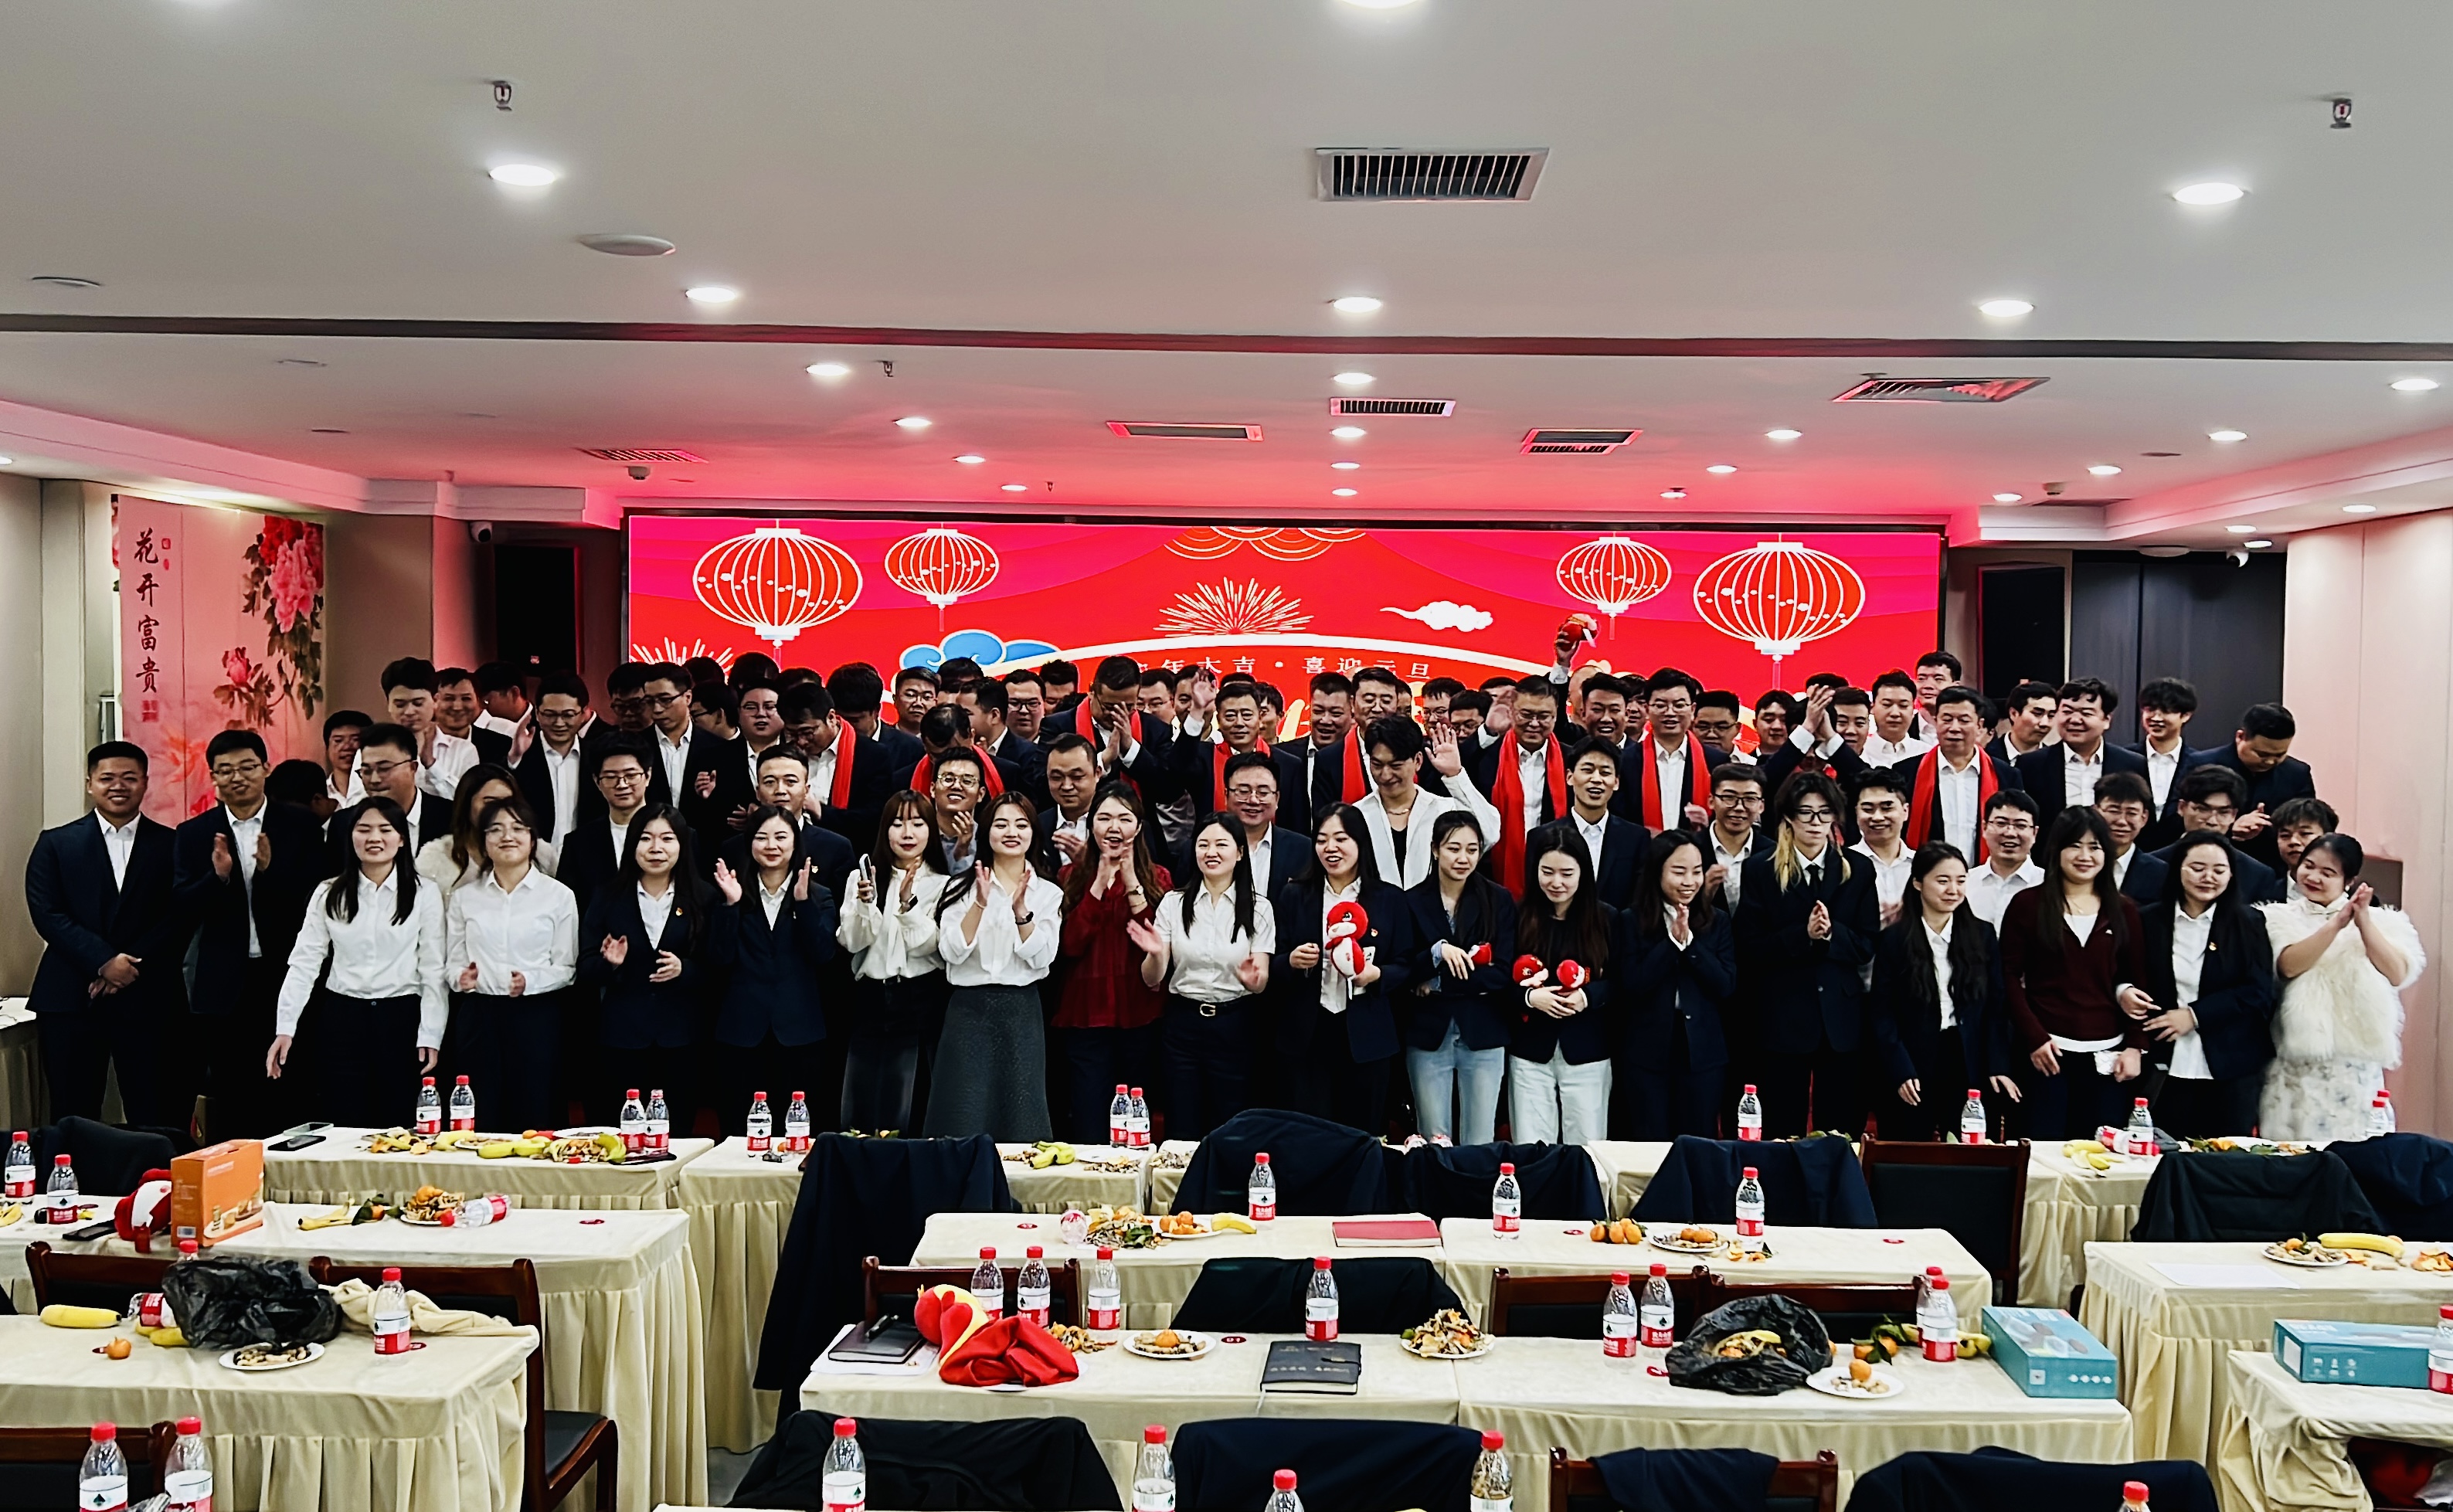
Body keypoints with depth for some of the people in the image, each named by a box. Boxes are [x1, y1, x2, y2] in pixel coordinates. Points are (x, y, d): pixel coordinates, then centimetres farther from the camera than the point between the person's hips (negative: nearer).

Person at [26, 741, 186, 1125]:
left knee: (155, 1119, -1)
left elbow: (180, 919, 0)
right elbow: (47, 914, -1)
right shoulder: (55, 844, 9)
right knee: (73, 1118, 3)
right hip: (71, 1000, 1)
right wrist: (104, 962, -13)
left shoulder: (172, 845, 8)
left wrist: (133, 968, -12)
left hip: (148, 999, -1)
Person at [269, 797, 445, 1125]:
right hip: (342, 1019, 1)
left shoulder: (424, 895, -1)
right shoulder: (329, 893, 4)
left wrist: (430, 1036, -6)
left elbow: (433, 971, -1)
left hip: (401, 1020, -1)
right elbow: (304, 962, 2)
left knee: (398, 1130, 5)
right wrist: (285, 1028, -5)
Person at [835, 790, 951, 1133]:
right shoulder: (863, 877, 8)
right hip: (870, 999, 3)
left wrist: (908, 903, -21)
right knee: (857, 1117, 5)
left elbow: (926, 945, -8)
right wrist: (864, 902, -16)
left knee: (906, 1115, -1)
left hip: (919, 1003, -3)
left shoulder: (942, 884, 0)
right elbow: (852, 941, 0)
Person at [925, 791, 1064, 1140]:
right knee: (963, 1124, -2)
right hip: (969, 1009, -1)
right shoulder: (963, 886, 4)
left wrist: (1020, 909, -16)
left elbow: (1041, 959, -5)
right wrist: (981, 903, -17)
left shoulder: (1048, 893, 6)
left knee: (1019, 1122, 3)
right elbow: (952, 952, -7)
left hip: (1021, 1012, 1)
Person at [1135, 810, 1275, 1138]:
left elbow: (1262, 983, -3)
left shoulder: (1258, 908, 0)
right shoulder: (1173, 903, 3)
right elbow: (1152, 980, 2)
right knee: (1181, 1135, 5)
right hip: (1182, 1025, 1)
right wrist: (1155, 954, -20)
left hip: (1235, 1027, -1)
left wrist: (1252, 978, -27)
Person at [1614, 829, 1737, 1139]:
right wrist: (1672, 941, -16)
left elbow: (1727, 986, -5)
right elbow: (1630, 985, -12)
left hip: (1702, 1051, 2)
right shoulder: (1630, 921, -2)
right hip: (1646, 1050, -1)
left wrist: (1689, 941, -14)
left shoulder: (1718, 921, 5)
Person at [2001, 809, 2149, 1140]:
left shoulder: (2123, 911, 10)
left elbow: (2138, 982, 11)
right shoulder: (2027, 905, 1)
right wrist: (2035, 1037, -9)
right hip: (2045, 1050, -2)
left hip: (2106, 1054, 3)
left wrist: (2135, 1046, 1)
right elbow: (2009, 977, -1)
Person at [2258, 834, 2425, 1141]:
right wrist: (2337, 923, -18)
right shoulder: (2282, 918, 6)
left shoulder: (2378, 920, 8)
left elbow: (2397, 975, -6)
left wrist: (2364, 923, -14)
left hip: (2357, 1068, 1)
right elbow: (2290, 966, -13)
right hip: (2297, 1065, -1)